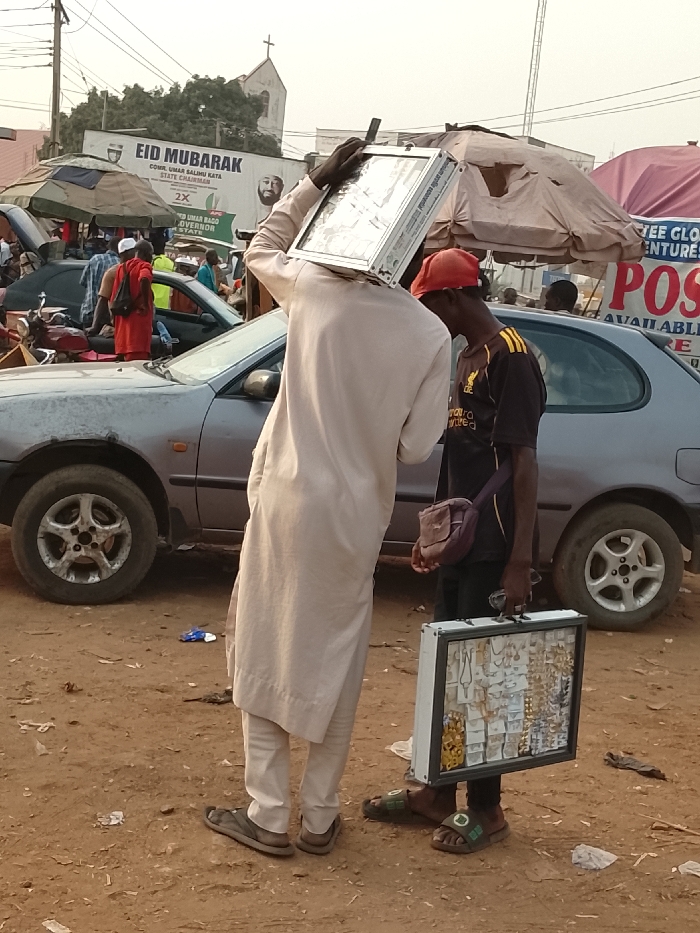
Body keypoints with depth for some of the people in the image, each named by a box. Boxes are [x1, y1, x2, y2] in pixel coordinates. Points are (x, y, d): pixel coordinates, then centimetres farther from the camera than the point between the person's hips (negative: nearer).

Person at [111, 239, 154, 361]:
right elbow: (144, 280, -29)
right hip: (138, 320, -8)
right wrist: (145, 303, -19)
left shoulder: (122, 267, 17)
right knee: (138, 358, -12)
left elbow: (114, 297, 17)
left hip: (123, 321, 8)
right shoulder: (144, 266, -4)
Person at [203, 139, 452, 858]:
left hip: (287, 501, -1)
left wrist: (316, 183, 11)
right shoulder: (431, 334, -6)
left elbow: (261, 249, 15)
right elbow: (416, 446, -5)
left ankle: (267, 816, 14)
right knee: (334, 663, 13)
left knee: (265, 654, 10)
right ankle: (319, 817, 22)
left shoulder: (313, 290, -7)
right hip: (358, 516, 1)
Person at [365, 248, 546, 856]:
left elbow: (524, 463, -19)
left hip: (494, 549, -9)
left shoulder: (510, 358, -14)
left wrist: (521, 561, -24)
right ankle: (438, 793, 25)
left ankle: (486, 809, 11)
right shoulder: (467, 358, 14)